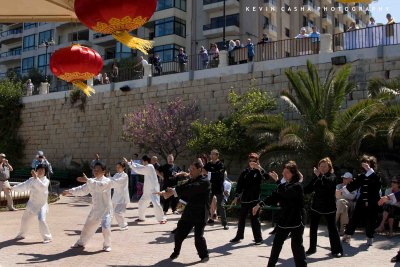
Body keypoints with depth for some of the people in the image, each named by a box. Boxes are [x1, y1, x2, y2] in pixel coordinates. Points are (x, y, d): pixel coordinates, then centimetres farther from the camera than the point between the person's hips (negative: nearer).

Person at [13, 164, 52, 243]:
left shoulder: (46, 181, -16)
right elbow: (23, 186, 2)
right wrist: (13, 188, -9)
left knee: (41, 220, -23)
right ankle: (22, 234, 44)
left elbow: (42, 187, -35)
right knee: (25, 219, 19)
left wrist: (36, 178, -41)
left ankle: (47, 237, -9)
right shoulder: (31, 179, -2)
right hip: (32, 204, 6)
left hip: (41, 205, -6)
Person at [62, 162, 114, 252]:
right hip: (95, 209, 7)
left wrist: (87, 180, -38)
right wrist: (69, 191, 3)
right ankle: (81, 243, 40)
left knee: (105, 228, -18)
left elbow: (100, 186, -35)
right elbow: (82, 190, 12)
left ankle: (107, 245, 6)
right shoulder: (92, 182, 8)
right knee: (88, 226, 18)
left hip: (106, 209, -7)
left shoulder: (107, 181, -15)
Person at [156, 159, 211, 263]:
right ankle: (176, 252, 33)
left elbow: (190, 189, -29)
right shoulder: (191, 180, 12)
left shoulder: (205, 182, -16)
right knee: (179, 233, 10)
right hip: (189, 212, 7)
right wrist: (166, 192, -14)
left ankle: (204, 255, 15)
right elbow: (182, 188, 3)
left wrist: (173, 191, -32)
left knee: (198, 236, -10)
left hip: (200, 214, -7)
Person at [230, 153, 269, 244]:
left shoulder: (260, 171, 0)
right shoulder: (245, 171, 7)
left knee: (255, 219, -1)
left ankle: (258, 238, 9)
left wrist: (258, 168, -30)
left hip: (255, 199, -4)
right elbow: (239, 184, 8)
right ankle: (239, 236, 25)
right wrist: (236, 197, 3)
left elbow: (266, 177, -22)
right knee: (242, 218, 13)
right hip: (244, 198, 4)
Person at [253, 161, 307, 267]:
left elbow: (286, 193, -31)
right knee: (277, 243, 13)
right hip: (284, 219, 8)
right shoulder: (283, 186, 10)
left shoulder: (297, 186, -13)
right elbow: (273, 197, 8)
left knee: (296, 245, -3)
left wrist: (277, 180, -27)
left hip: (296, 220, -7)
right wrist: (259, 205, 2)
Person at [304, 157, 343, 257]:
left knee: (332, 228, -1)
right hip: (316, 206, 4)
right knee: (313, 228, 8)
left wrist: (320, 175, -35)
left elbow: (329, 182, -29)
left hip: (329, 207, -4)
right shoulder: (316, 177, 5)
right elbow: (308, 189, 6)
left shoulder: (332, 176, -5)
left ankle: (337, 250, 12)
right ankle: (312, 248, 22)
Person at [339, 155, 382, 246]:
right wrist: (342, 190, 14)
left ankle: (369, 238, 22)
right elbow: (353, 184, 13)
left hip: (372, 204, -3)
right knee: (354, 219, 6)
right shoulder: (361, 176, 6)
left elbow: (377, 181, -29)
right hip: (361, 202, 3)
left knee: (370, 221, 4)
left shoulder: (375, 175, -5)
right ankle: (347, 235, 17)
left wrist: (369, 169, -31)